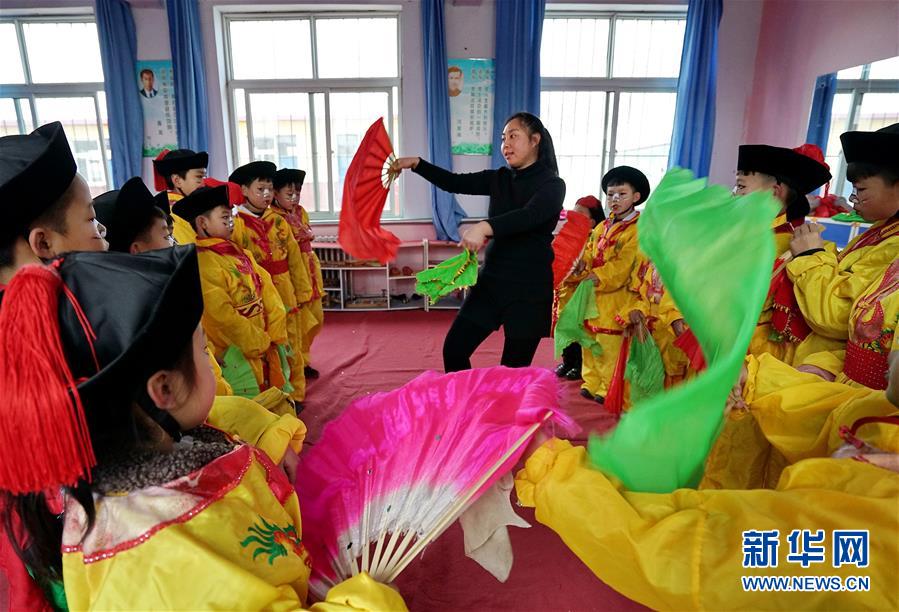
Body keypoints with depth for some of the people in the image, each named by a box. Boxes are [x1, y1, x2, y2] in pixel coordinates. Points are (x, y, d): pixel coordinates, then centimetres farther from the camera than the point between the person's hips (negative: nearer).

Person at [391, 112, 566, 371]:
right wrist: (416, 164, -7)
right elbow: (454, 183, 6)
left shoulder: (552, 185, -8)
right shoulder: (499, 179, 9)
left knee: (514, 370, 4)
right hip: (491, 282, 6)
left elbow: (530, 215, -28)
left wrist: (485, 227, -44)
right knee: (453, 350, 4)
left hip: (529, 289, -5)